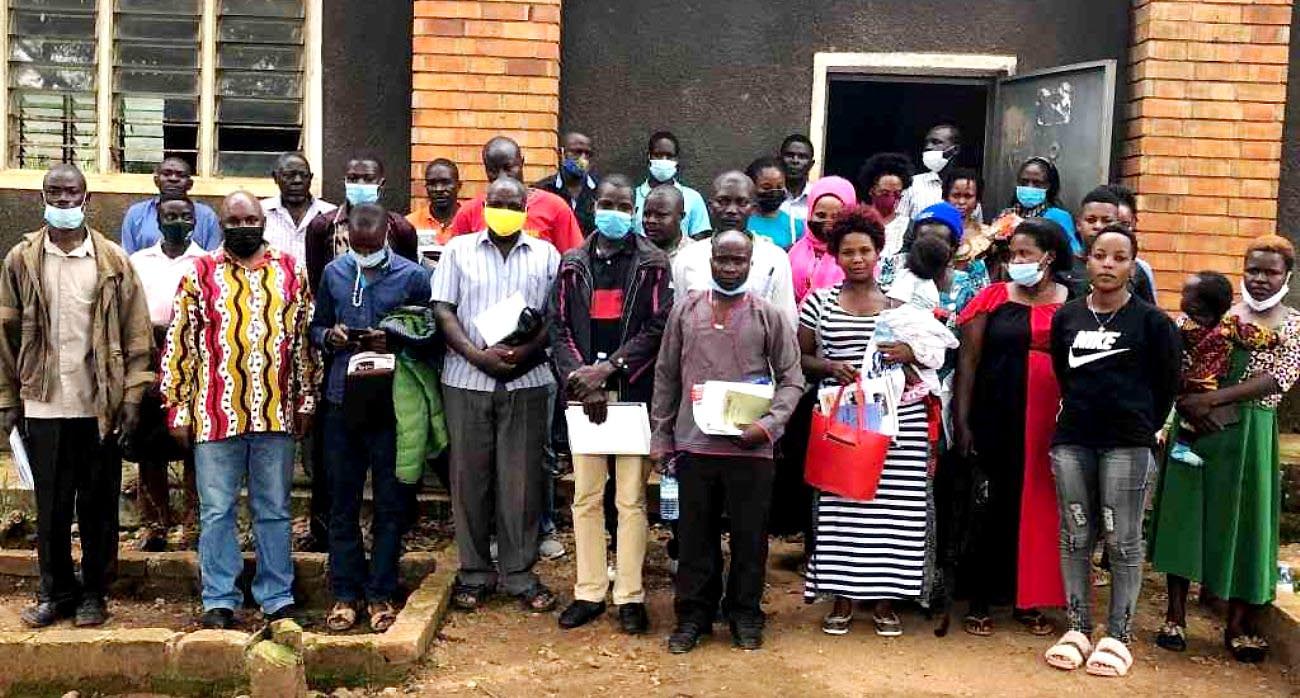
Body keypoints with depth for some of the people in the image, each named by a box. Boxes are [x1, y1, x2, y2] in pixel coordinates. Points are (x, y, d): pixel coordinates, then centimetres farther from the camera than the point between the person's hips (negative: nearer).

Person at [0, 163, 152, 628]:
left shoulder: (113, 261, 1)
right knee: (51, 507, 9)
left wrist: (132, 395, -5)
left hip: (100, 406, -1)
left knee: (98, 506, 7)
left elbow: (135, 333, 0)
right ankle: (56, 592, 23)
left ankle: (95, 593, 21)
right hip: (43, 406, 1)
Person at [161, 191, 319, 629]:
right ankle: (220, 601, 17)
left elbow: (304, 340, 9)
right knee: (217, 511, 6)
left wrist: (306, 401, 6)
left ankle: (278, 598, 19)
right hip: (216, 413, -1)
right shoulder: (199, 275, 2)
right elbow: (179, 346, 2)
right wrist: (178, 411, -1)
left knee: (274, 510, 10)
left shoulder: (291, 272, 7)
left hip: (276, 412, 1)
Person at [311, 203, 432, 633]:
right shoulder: (334, 272, 9)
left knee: (389, 503, 5)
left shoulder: (412, 276, -1)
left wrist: (393, 342, -17)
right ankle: (345, 593, 19)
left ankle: (381, 594, 16)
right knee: (342, 502, 8)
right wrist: (330, 337, -6)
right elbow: (316, 327, 16)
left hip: (391, 401, -2)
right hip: (342, 399, 3)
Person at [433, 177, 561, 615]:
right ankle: (475, 573, 16)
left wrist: (527, 350, -12)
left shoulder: (545, 254, 10)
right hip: (466, 380, 0)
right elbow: (443, 311, 2)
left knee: (522, 479, 2)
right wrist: (477, 355, -12)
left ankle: (520, 575, 12)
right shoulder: (458, 249, 9)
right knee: (469, 478, 5)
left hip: (526, 381, 0)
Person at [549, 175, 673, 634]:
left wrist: (608, 368, -13)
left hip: (634, 392, -2)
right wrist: (580, 378, -10)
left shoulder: (652, 263, 4)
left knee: (631, 498, 1)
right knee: (586, 496, 7)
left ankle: (630, 595, 9)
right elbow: (559, 327, 5)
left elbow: (658, 327, -5)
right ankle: (589, 592, 16)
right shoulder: (573, 264, 12)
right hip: (583, 392, 3)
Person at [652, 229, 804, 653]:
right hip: (694, 444, 2)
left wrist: (770, 423, -13)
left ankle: (745, 616, 25)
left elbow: (791, 378, 2)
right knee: (694, 536, 10)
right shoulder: (685, 311, 6)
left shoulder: (769, 316, 0)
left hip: (750, 447, -1)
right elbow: (666, 376, 10)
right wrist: (661, 436, 8)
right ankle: (693, 615, 24)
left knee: (750, 537, 8)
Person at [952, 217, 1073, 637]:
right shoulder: (993, 299, 3)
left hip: (1050, 425, 1)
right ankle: (979, 601, 14)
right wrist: (961, 421, -5)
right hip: (996, 422, -1)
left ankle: (1029, 600, 21)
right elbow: (968, 361, 1)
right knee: (989, 507, 4)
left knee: (1038, 508, 7)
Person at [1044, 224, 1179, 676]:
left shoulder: (1151, 321, -1)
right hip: (1071, 440, 3)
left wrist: (1143, 426, 7)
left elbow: (1168, 384, 5)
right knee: (1075, 538, 8)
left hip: (1127, 445, -3)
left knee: (1123, 542, 2)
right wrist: (1080, 410, 14)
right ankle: (1077, 629, 18)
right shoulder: (1066, 316, 8)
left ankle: (1118, 637, 11)